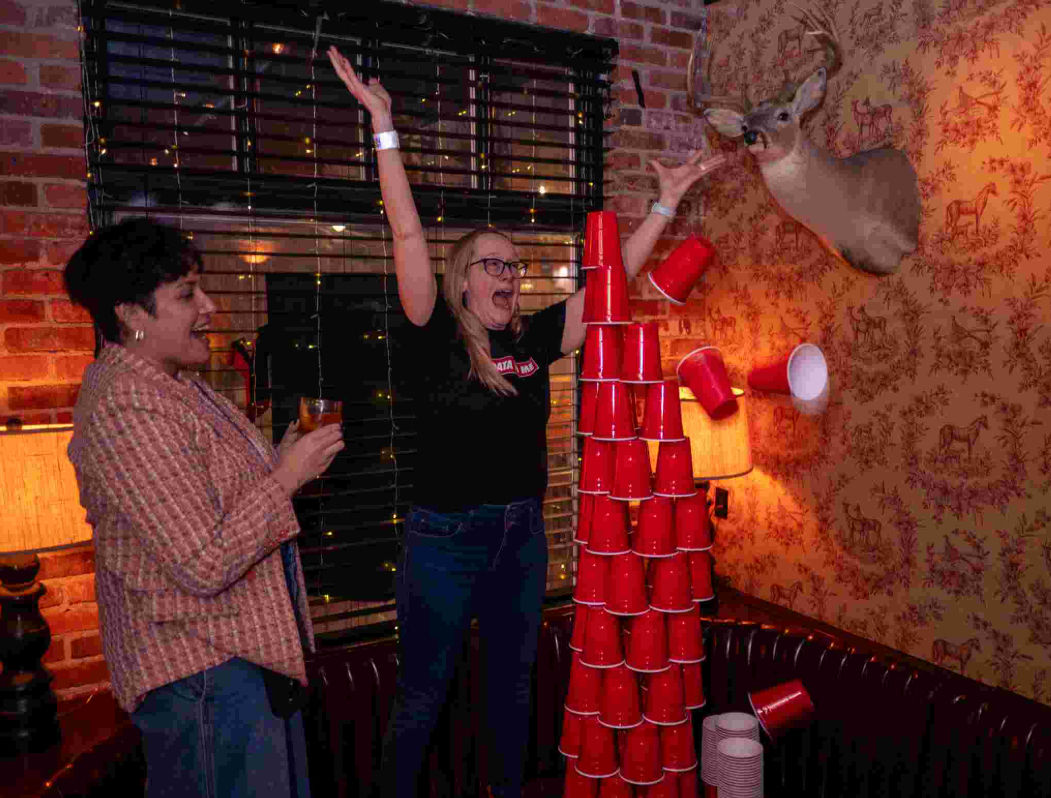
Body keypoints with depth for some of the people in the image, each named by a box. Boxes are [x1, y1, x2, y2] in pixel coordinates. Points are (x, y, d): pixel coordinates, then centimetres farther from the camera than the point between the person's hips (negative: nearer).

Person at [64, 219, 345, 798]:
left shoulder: (170, 382, 9)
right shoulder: (127, 409, -25)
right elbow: (204, 565, -27)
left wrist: (280, 462, 6)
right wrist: (286, 476, -18)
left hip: (247, 651, 10)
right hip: (204, 672, -10)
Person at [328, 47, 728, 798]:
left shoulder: (533, 340, 2)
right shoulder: (436, 339, -10)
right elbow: (409, 235, -17)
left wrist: (668, 199, 4)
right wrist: (383, 123, -21)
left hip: (523, 535, 5)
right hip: (446, 537, -5)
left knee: (513, 679, 21)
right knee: (423, 692, 9)